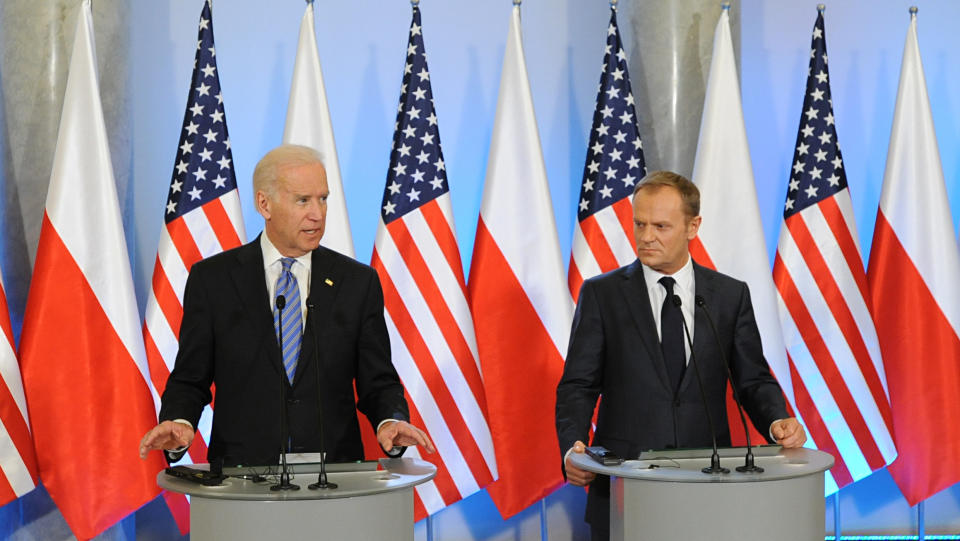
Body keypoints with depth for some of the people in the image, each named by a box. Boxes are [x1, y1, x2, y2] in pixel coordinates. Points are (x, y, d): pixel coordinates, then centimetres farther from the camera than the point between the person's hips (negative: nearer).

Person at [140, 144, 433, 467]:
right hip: (241, 476, -3)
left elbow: (379, 383, 11)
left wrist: (391, 422, -10)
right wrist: (178, 423, -12)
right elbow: (189, 379, 9)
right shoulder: (212, 279, 7)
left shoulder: (358, 281, 10)